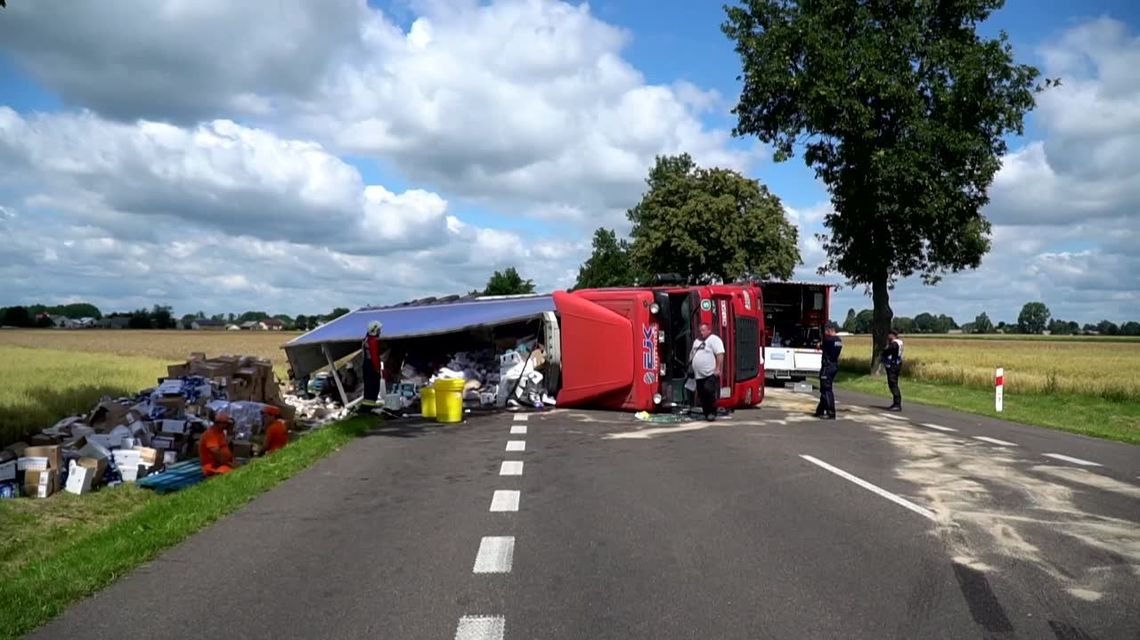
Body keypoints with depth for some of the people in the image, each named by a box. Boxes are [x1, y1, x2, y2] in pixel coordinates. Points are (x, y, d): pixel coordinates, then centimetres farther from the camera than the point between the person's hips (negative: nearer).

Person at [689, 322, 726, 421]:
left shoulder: (714, 339, -6)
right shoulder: (696, 341, 20)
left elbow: (720, 354, -16)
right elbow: (692, 355, 27)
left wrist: (718, 369, -22)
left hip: (710, 374, -8)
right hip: (699, 375, 8)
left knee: (709, 392, -17)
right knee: (702, 396, 7)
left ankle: (712, 412, -8)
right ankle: (706, 413, 15)